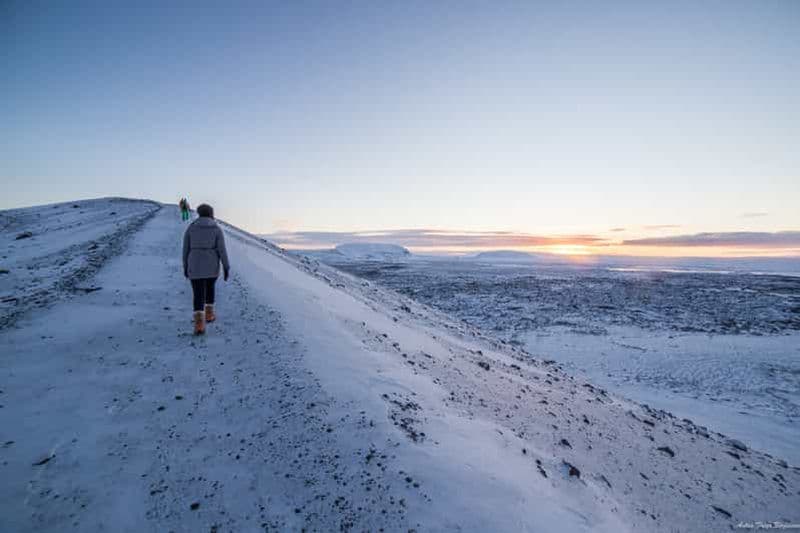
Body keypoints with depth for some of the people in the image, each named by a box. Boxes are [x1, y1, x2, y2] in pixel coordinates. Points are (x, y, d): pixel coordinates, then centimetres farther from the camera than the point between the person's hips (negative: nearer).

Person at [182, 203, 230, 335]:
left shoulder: (190, 228, 2)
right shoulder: (217, 229, -3)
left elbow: (185, 248, 4)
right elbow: (222, 250, -8)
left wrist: (185, 266, 15)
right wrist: (226, 268, -4)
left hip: (195, 266, 0)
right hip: (212, 266, 0)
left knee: (198, 296, 2)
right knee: (210, 288, 27)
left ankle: (199, 325, -11)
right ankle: (209, 314, 34)